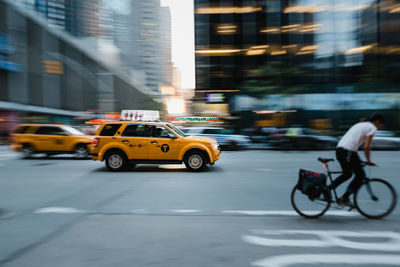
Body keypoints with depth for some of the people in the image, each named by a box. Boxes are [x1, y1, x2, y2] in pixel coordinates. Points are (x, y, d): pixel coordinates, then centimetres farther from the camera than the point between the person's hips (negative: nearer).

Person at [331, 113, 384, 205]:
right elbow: (366, 147, -10)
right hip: (348, 152, -9)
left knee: (347, 174, 24)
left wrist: (357, 160, 32)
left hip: (339, 149, 9)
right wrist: (369, 161, 5)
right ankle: (344, 198, 6)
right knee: (360, 175, 7)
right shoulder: (372, 128, 1)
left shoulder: (360, 124, 27)